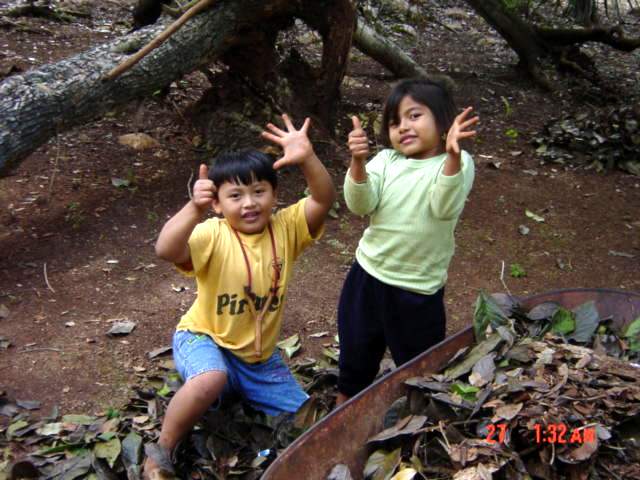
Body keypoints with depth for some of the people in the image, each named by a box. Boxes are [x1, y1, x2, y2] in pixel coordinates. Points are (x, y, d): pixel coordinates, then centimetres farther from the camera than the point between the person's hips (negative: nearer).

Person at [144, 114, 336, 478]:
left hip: (261, 355, 5)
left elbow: (325, 199, -27)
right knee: (211, 380, -40)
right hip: (206, 339, -5)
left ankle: (239, 394, 30)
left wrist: (307, 159, -45)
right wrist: (194, 209, -57)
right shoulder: (213, 236, -22)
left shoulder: (285, 227, -11)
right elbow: (166, 251, -41)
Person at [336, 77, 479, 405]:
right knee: (355, 349, 24)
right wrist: (358, 162, -33)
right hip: (369, 276, 4)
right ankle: (347, 397, 50)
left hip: (419, 288, -3)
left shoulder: (456, 163, -11)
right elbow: (361, 205, -16)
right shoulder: (386, 160, -2)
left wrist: (452, 156, -43)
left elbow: (445, 207, -29)